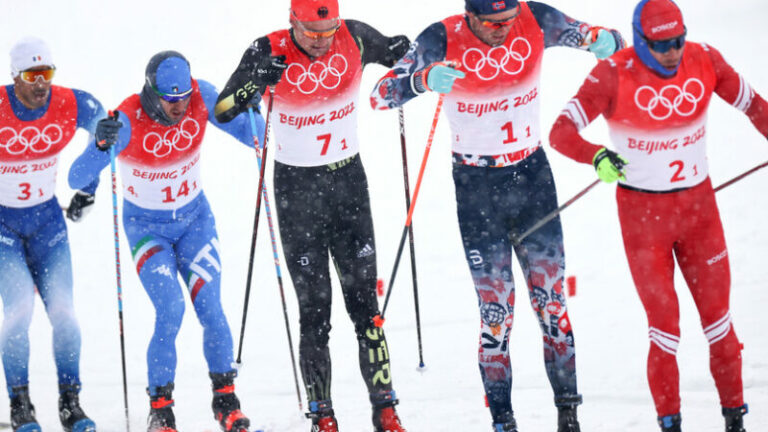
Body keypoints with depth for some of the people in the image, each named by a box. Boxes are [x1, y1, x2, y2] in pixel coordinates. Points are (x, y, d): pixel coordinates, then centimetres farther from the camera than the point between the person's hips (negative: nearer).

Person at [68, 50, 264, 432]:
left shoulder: (201, 97, -18)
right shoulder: (126, 121, -27)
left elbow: (251, 137, -8)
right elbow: (77, 179, -31)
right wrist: (102, 145, -50)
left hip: (194, 218, 3)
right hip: (147, 226, -3)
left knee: (210, 308, -9)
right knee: (170, 309, -19)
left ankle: (226, 401, 9)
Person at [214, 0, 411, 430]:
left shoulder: (355, 38, -5)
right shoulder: (270, 52, -12)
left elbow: (394, 53, 16)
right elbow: (222, 111, -13)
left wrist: (406, 54, -8)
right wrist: (256, 83, -32)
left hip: (349, 179, 2)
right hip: (297, 188, -2)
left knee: (365, 301, 1)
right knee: (314, 310, -1)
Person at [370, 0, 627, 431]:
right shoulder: (443, 39, -15)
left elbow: (609, 40, 2)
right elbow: (382, 95, -20)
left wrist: (604, 41, -24)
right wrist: (424, 80, -42)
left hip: (533, 177, 2)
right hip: (477, 188, -2)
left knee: (552, 301, 3)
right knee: (496, 312, -3)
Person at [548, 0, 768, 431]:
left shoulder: (704, 60, -7)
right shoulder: (614, 75, -17)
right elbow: (561, 132, -23)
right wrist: (596, 156, -41)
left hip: (699, 204, 3)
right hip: (643, 213, -3)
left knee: (717, 314, 7)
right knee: (665, 323, -2)